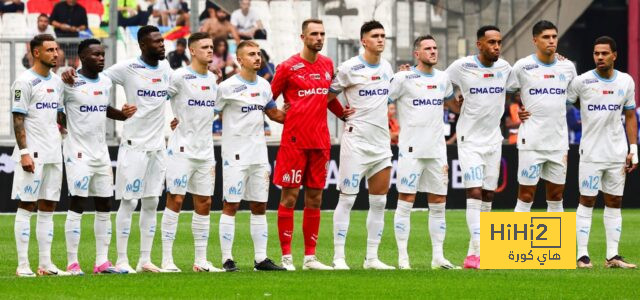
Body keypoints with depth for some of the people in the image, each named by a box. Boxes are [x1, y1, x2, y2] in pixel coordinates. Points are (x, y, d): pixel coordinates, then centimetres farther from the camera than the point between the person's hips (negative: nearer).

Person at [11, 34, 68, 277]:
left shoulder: (57, 82, 14)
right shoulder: (25, 82, -8)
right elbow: (18, 120, -11)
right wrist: (24, 152, -18)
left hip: (54, 154, 7)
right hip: (32, 154, -7)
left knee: (48, 208, 8)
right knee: (26, 206, -5)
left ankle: (45, 264, 11)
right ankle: (23, 265, -4)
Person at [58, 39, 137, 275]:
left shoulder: (106, 82, 11)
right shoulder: (70, 82, -10)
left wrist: (122, 114, 9)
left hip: (101, 153, 7)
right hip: (78, 153, -7)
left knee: (105, 207, 6)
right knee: (77, 205, -8)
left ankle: (102, 261, 11)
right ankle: (72, 263, -5)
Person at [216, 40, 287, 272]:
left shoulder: (264, 86, 11)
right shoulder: (228, 87, -9)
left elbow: (273, 113, 23)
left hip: (259, 154, 6)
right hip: (235, 154, -6)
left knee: (259, 206, 7)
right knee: (231, 205, -5)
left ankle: (261, 259, 11)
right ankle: (227, 259, -2)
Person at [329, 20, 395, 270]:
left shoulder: (387, 67, 11)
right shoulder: (350, 68, -8)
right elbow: (327, 97, -2)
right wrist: (346, 115, -6)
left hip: (382, 142, 7)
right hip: (356, 142, -7)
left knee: (379, 202, 7)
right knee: (347, 199, -6)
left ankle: (372, 258, 12)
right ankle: (338, 257, -3)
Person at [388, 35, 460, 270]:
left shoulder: (443, 78, 12)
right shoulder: (403, 78, -6)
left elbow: (451, 101, 31)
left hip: (437, 150, 6)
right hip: (411, 150, -6)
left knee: (438, 204, 6)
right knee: (405, 202, -6)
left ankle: (438, 257, 11)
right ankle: (403, 258, -3)